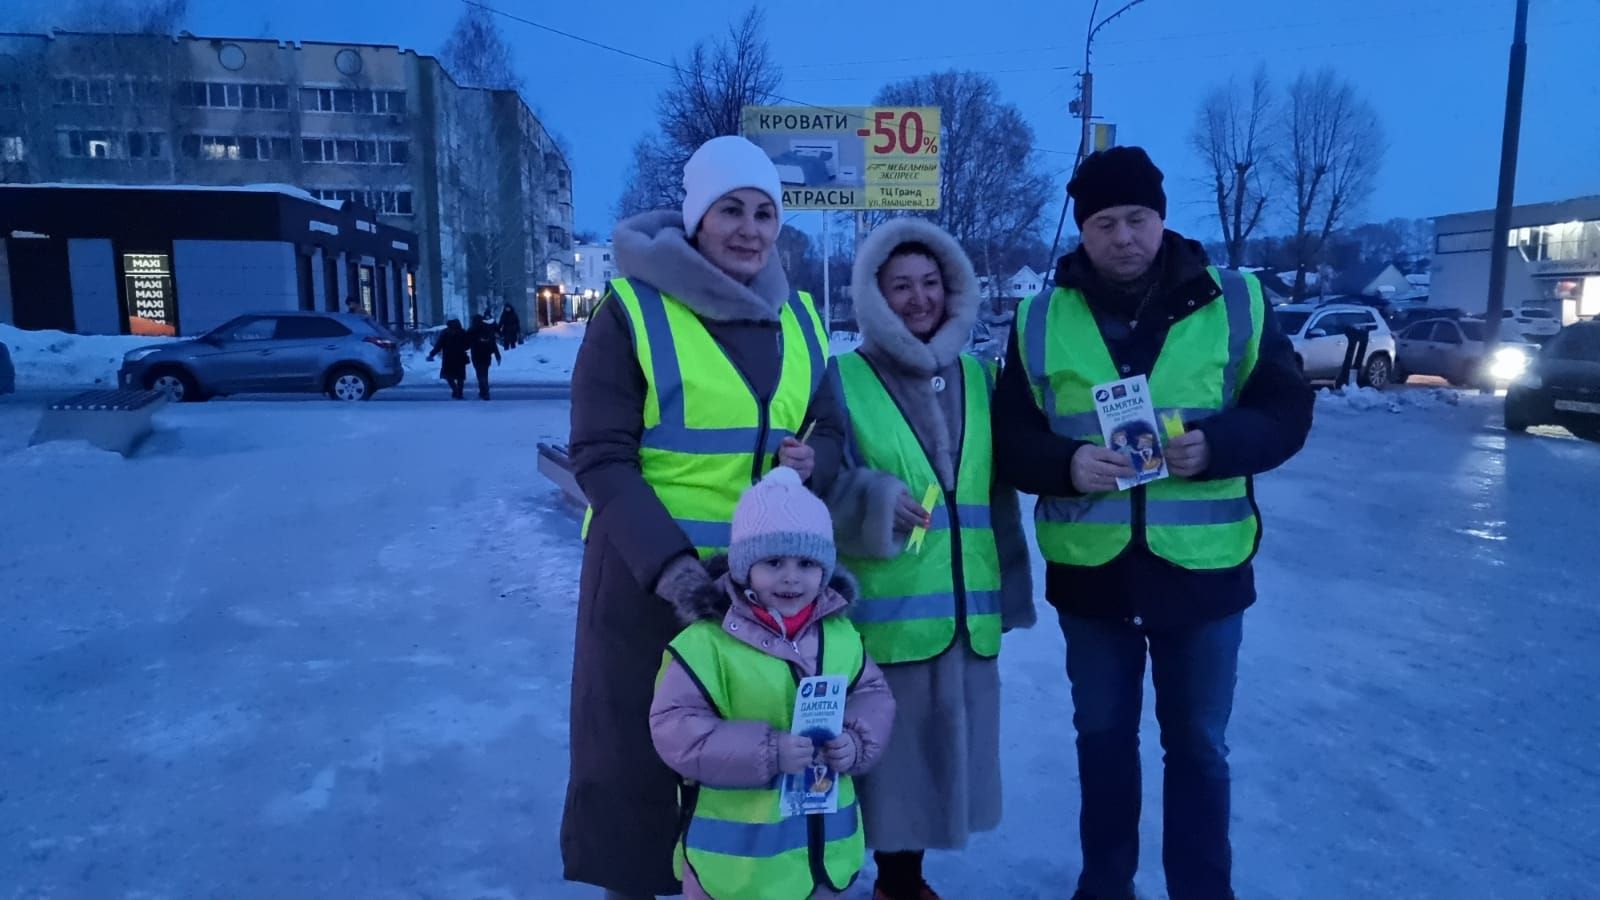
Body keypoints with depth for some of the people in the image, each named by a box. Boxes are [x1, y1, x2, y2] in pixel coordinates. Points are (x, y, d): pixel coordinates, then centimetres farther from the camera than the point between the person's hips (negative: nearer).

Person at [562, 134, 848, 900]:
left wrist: (814, 463, -10)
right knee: (640, 749, 8)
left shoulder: (796, 316, 9)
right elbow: (600, 459, -11)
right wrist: (670, 565, -22)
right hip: (650, 571, -4)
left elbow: (830, 430, 14)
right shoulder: (632, 310, -6)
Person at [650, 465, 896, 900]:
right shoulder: (707, 642, -18)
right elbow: (674, 728, -21)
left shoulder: (840, 635, -1)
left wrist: (857, 743, -13)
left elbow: (874, 695, 8)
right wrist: (768, 752, -27)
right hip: (735, 847, -4)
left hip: (825, 838, 5)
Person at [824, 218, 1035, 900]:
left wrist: (1011, 587, 14)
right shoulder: (844, 378, -4)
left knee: (946, 750, 14)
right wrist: (873, 501, -26)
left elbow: (999, 494, 14)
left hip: (967, 611, 5)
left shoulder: (976, 377, 11)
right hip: (883, 611, -5)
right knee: (887, 750, 3)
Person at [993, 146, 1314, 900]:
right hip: (1089, 569, 1)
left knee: (1198, 744, 13)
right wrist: (1067, 463, -21)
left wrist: (1216, 445, -20)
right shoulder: (1041, 320, -1)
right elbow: (1010, 437, -1)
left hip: (1201, 566, -1)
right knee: (1103, 735, 17)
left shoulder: (1234, 303, -2)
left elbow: (1286, 410, -1)